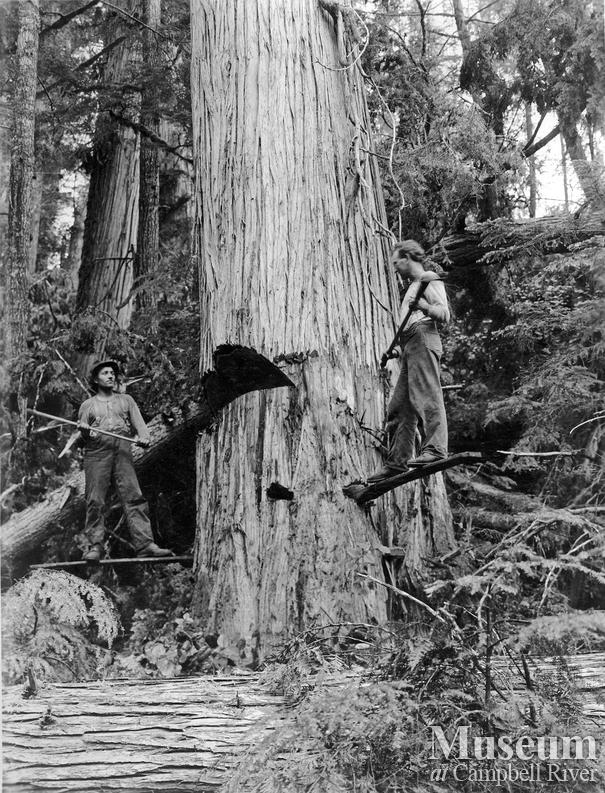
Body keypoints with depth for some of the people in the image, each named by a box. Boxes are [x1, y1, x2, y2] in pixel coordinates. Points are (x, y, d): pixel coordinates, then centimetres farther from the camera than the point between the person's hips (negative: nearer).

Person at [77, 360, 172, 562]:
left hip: (123, 453, 0)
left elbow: (139, 423, 10)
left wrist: (143, 437, -11)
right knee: (95, 501, -7)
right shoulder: (87, 405, 19)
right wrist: (84, 431, -10)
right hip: (96, 454, 0)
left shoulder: (126, 400, 22)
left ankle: (144, 544, -16)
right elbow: (83, 436, 14)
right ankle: (95, 546, -2)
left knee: (134, 497, -11)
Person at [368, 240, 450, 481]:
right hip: (410, 346, 9)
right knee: (399, 406, 5)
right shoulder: (413, 285, 30)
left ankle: (435, 450, -29)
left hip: (423, 339, -9)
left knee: (427, 396, -21)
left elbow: (444, 315, -9)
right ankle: (396, 462, 5)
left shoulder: (429, 279, 3)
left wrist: (423, 306, -27)